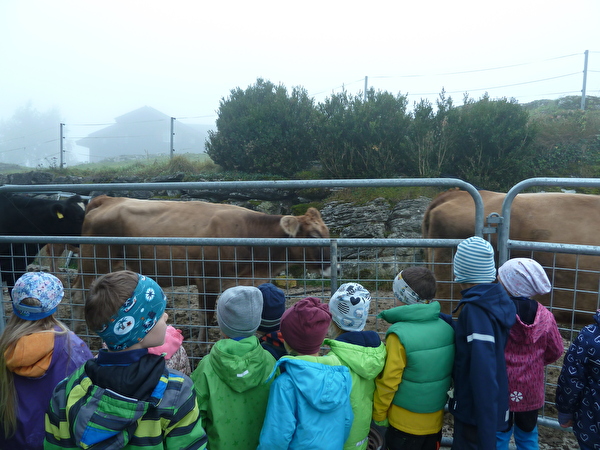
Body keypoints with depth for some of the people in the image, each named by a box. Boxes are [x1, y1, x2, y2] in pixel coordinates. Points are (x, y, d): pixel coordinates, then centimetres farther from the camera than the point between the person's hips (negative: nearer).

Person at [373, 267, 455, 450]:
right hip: (435, 421, 5)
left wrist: (379, 413, -4)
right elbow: (450, 372, 2)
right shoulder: (447, 328, -9)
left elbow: (388, 381, -20)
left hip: (405, 423, -5)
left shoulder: (400, 334, -25)